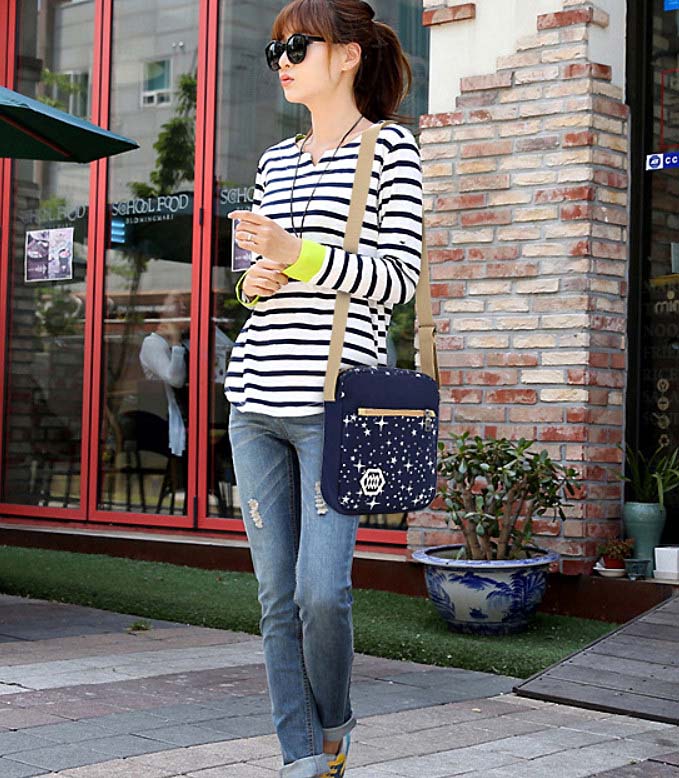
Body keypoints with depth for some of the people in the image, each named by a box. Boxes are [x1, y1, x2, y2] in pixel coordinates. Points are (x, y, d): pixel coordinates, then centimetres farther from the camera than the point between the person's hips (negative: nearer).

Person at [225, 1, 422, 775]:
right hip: (257, 399, 6)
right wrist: (253, 280, 2)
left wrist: (299, 254, -17)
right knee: (278, 598, 3)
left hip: (337, 400, -6)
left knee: (321, 590, -12)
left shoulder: (391, 148, 2)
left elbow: (398, 278, -6)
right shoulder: (275, 160, 19)